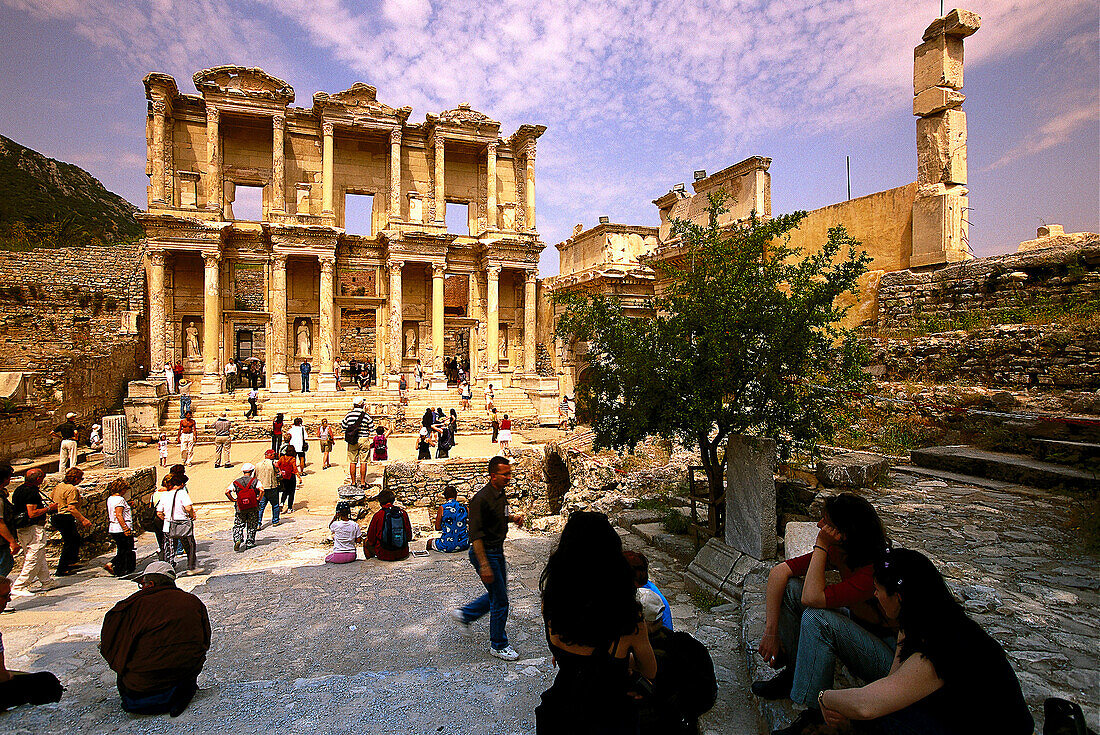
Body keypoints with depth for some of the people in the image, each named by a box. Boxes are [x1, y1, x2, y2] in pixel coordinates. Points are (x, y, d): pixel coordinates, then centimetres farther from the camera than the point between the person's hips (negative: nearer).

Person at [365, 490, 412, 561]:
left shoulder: (378, 515, -12)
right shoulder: (403, 513, -2)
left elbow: (371, 539, -3)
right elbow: (409, 537, 4)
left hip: (384, 555, -4)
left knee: (367, 543, 25)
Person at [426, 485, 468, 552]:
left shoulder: (442, 508, -9)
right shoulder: (464, 508, 0)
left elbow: (437, 528, -3)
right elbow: (469, 526, 9)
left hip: (447, 546, -3)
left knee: (429, 542, 24)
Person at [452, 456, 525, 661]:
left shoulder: (500, 494, 4)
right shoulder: (482, 498, -24)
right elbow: (475, 534, -25)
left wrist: (513, 518, 3)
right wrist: (484, 565, -27)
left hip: (497, 551, 9)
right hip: (485, 552, -9)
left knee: (498, 594, 21)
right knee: (500, 600, 1)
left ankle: (464, 614, 38)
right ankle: (498, 645, 19)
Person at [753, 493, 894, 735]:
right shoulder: (837, 551, -10)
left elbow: (812, 597, -37)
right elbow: (779, 572, -9)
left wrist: (821, 546, -31)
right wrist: (771, 631, -14)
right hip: (857, 626, 7)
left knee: (817, 619, -33)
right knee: (788, 587, -9)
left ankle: (814, 715, -16)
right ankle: (794, 672, 2)